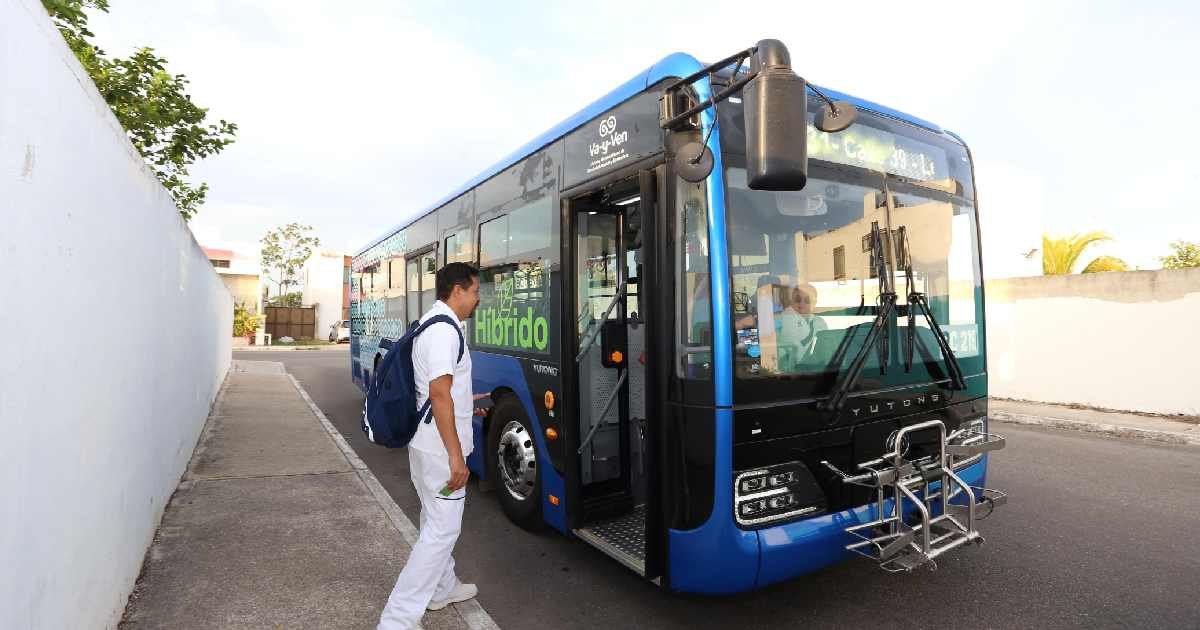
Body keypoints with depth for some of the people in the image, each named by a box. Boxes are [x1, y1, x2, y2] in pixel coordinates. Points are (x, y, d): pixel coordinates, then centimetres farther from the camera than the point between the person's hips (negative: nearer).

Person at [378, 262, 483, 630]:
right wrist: (456, 456, -26)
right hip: (440, 447, -11)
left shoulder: (429, 322, 12)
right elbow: (439, 393, -26)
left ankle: (442, 588, 40)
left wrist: (464, 402, 32)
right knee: (443, 529, -2)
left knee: (436, 520, 22)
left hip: (424, 442, 11)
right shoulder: (444, 330, -20)